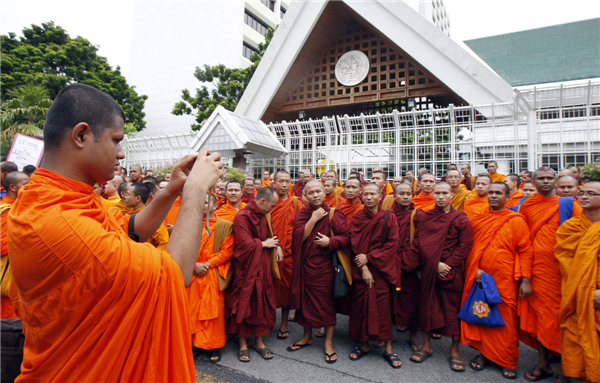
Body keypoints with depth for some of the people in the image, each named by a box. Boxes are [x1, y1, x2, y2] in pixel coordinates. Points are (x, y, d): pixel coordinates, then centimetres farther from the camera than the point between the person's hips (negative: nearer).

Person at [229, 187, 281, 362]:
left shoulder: (262, 216, 9)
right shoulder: (242, 217, -17)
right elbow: (246, 244, -23)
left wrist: (276, 244, -3)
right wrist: (264, 244, -9)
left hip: (262, 267, 7)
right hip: (246, 268, -7)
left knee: (262, 303, 10)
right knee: (244, 304, 4)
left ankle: (259, 341, 25)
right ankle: (243, 344, 20)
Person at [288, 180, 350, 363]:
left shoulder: (334, 214, -3)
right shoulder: (302, 214, 5)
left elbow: (346, 237, -6)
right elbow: (299, 236, -8)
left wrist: (330, 241, -22)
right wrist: (313, 219, -15)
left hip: (325, 265, -3)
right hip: (305, 264, 3)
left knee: (326, 301, 4)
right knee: (306, 299, 13)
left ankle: (328, 343, 21)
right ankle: (307, 336, 34)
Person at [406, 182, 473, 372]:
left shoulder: (460, 219, -2)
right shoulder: (425, 217, 4)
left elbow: (465, 246, -5)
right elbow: (419, 243, 1)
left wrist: (447, 264, -13)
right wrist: (435, 265, -9)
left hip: (451, 270, -2)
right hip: (428, 269, 2)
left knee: (452, 308, 4)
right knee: (427, 305, 8)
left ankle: (454, 350, 20)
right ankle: (426, 346, 24)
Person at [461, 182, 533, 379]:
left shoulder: (516, 221, -2)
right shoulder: (477, 219, 6)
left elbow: (525, 251, -3)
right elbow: (470, 247, 9)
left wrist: (525, 280, -8)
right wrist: (475, 269, -4)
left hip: (505, 280, -2)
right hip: (479, 278, 3)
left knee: (506, 320, 5)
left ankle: (508, 361, 21)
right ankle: (484, 352, 27)